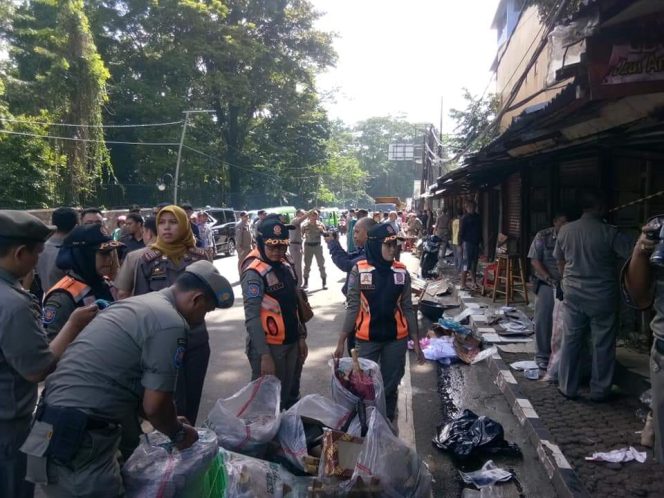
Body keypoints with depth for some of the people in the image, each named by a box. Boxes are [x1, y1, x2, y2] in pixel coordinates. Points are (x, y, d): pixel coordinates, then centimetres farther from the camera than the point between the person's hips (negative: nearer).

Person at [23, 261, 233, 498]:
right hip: (76, 443, -10)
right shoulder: (172, 325, -15)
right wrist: (178, 433, 7)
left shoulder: (140, 304, 15)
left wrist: (169, 423, 26)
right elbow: (155, 405, -13)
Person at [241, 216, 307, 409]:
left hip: (291, 343, 8)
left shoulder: (286, 265, 7)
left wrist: (301, 337, 13)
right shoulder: (254, 273, -18)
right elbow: (252, 317, -22)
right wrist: (264, 355, -25)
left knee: (291, 397, 20)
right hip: (269, 346, -7)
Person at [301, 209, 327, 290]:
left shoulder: (320, 224, -4)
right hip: (308, 246, 0)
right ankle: (306, 282, 18)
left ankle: (324, 282, 11)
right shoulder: (305, 225, -6)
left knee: (321, 264, 3)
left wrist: (322, 230, -19)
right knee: (307, 265, 8)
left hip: (317, 245, 0)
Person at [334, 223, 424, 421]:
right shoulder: (359, 271, -8)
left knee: (391, 386, 14)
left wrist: (416, 342, 5)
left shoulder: (401, 272, -2)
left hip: (396, 339, 2)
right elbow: (353, 308, -4)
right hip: (367, 339, -2)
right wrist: (341, 342, -5)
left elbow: (407, 308, 5)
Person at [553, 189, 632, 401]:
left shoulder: (565, 230, -2)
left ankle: (568, 387, 19)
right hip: (602, 296, -3)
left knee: (571, 341, 12)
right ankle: (599, 391, 19)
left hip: (573, 295, 3)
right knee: (602, 344, 9)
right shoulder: (609, 232, -16)